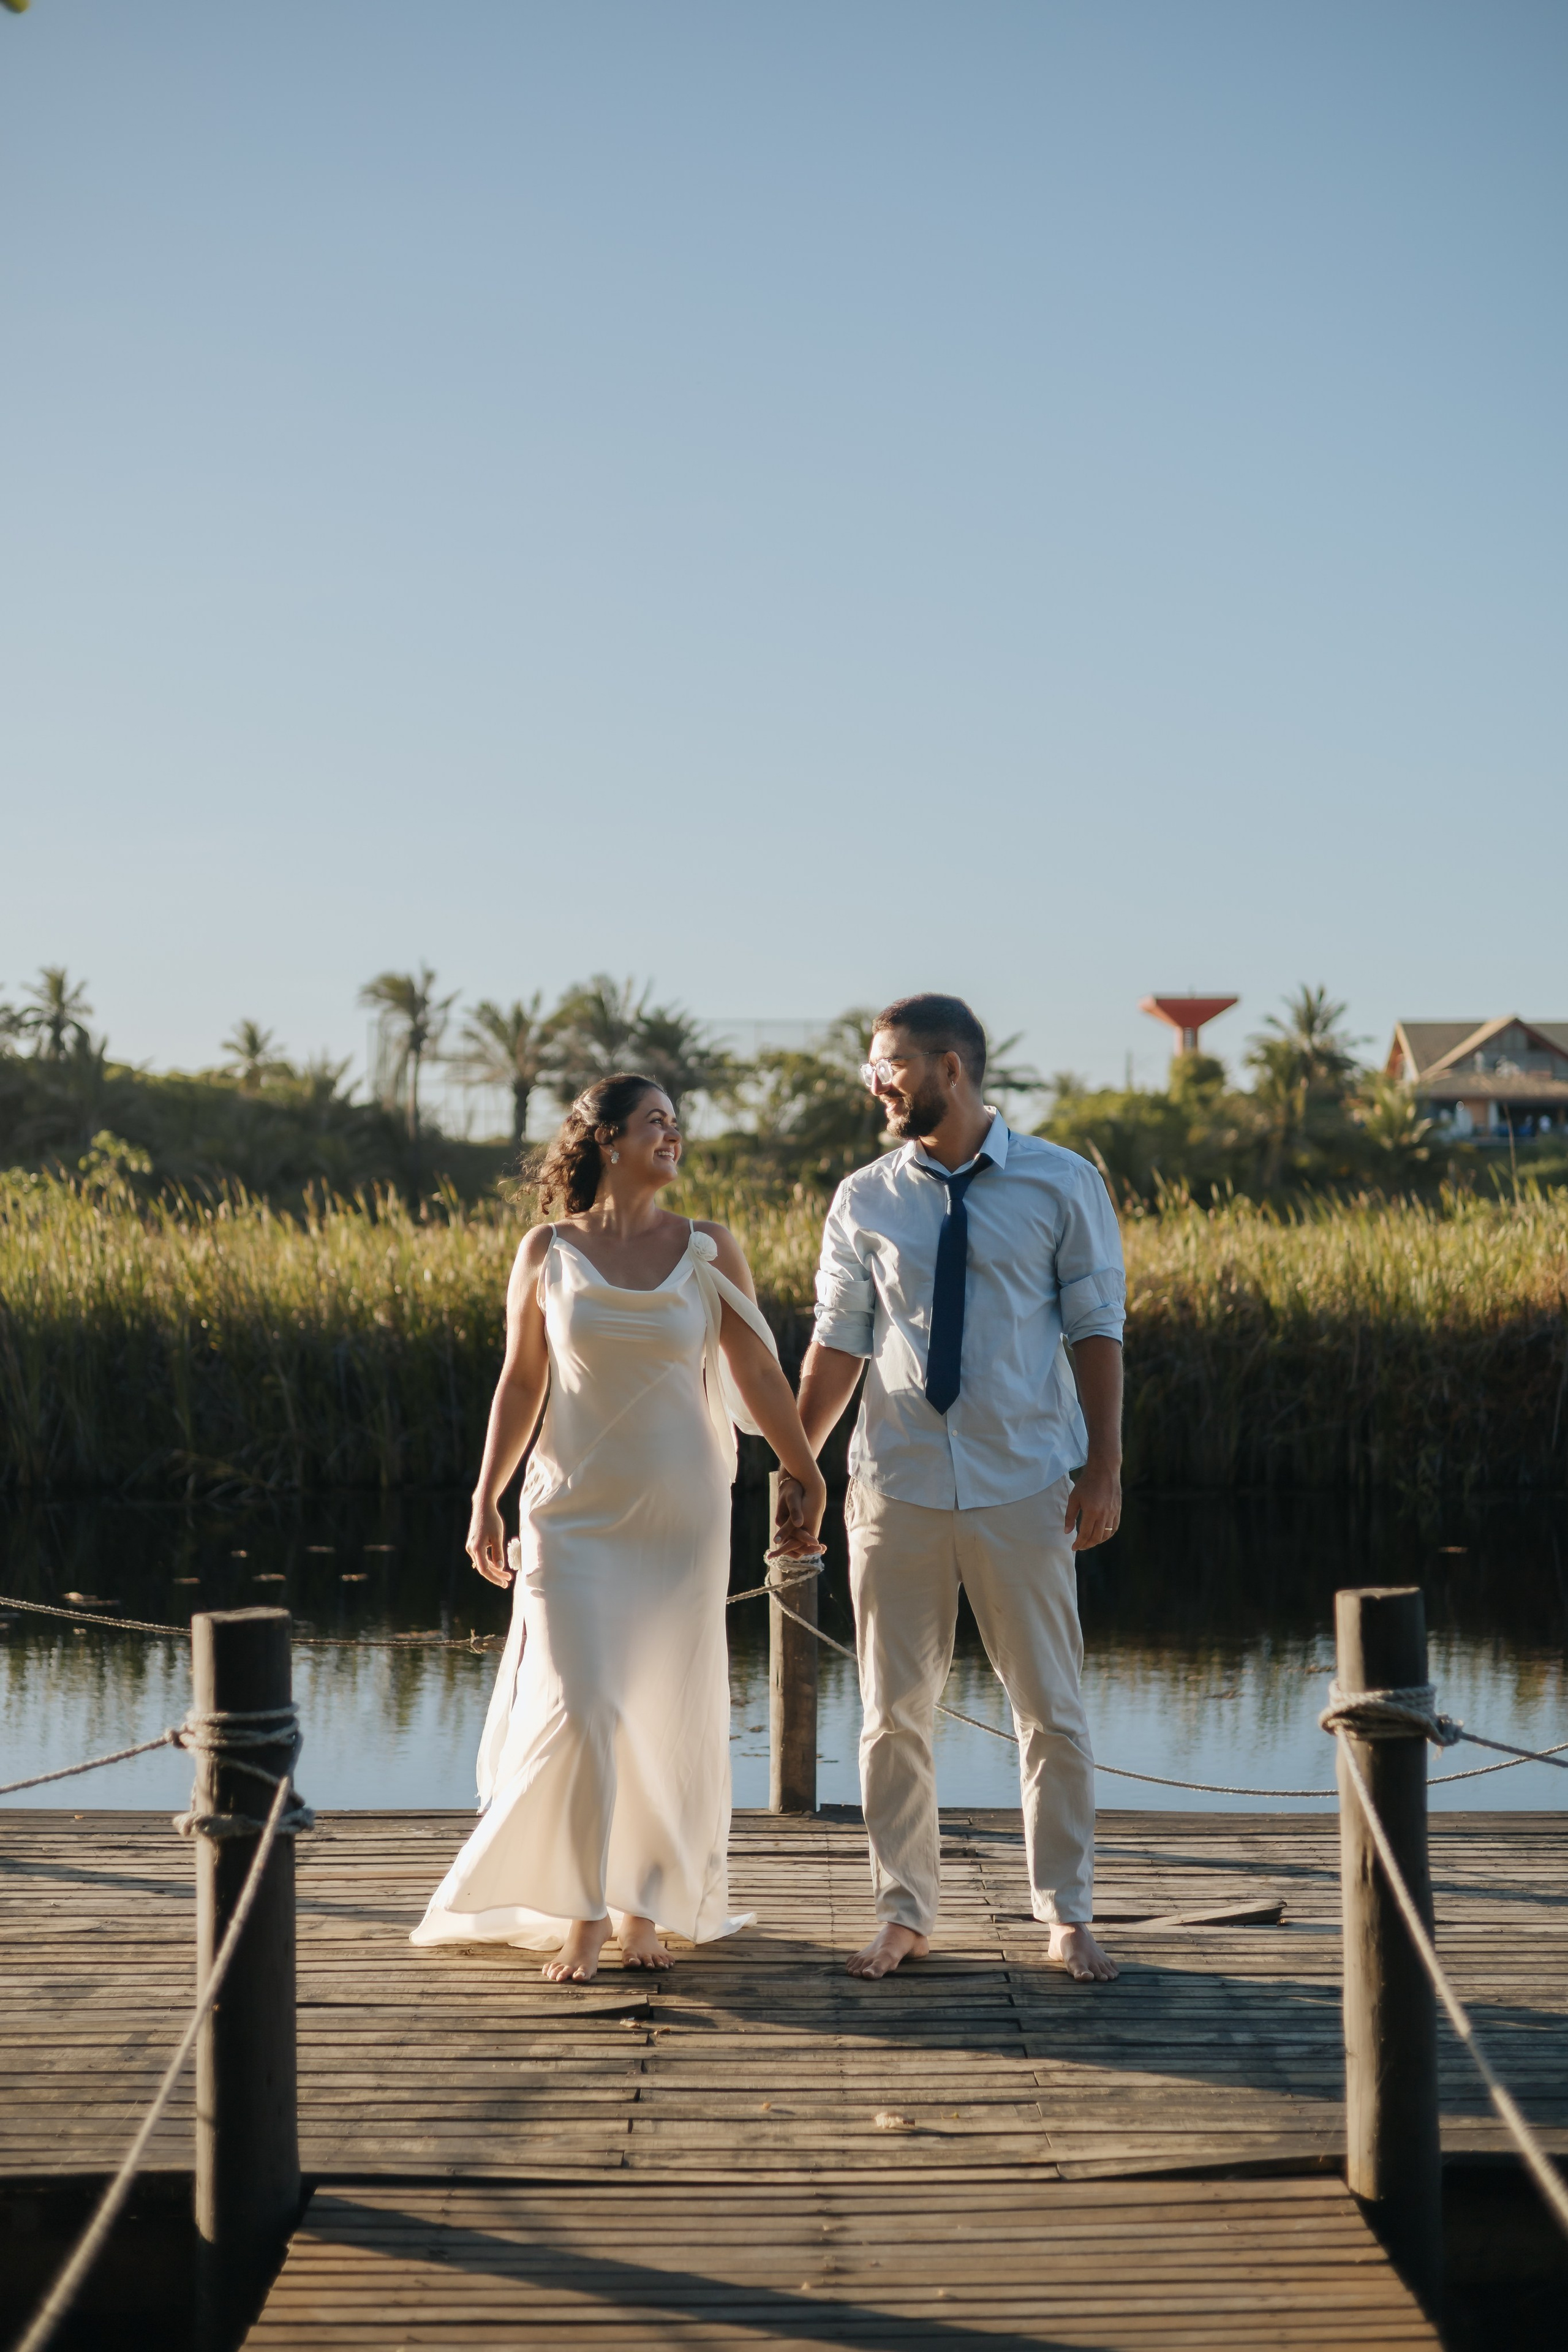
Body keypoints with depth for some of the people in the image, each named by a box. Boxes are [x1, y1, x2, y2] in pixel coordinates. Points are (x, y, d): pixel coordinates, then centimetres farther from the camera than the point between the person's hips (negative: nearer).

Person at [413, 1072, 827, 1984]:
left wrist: (810, 1478, 3)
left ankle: (645, 1907, 20)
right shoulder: (548, 1252, 2)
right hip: (575, 1513, -1)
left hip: (682, 1515, 1)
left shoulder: (710, 1250, 2)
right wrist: (486, 1500, 4)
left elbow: (759, 1375, 4)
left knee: (669, 1716, 5)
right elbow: (521, 1384, 7)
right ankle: (581, 1915, 4)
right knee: (576, 1709, -9)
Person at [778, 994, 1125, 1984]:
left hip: (1023, 1487, -2)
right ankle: (904, 1912, 20)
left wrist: (1104, 1467, -6)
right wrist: (798, 1467, 4)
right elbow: (838, 1342, 6)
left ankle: (1068, 1917, 18)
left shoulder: (1064, 1185, -2)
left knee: (1051, 1711, 5)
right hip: (898, 1485, 2)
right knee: (894, 1715, 7)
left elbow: (1097, 1332, -1)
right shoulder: (865, 1199, 3)